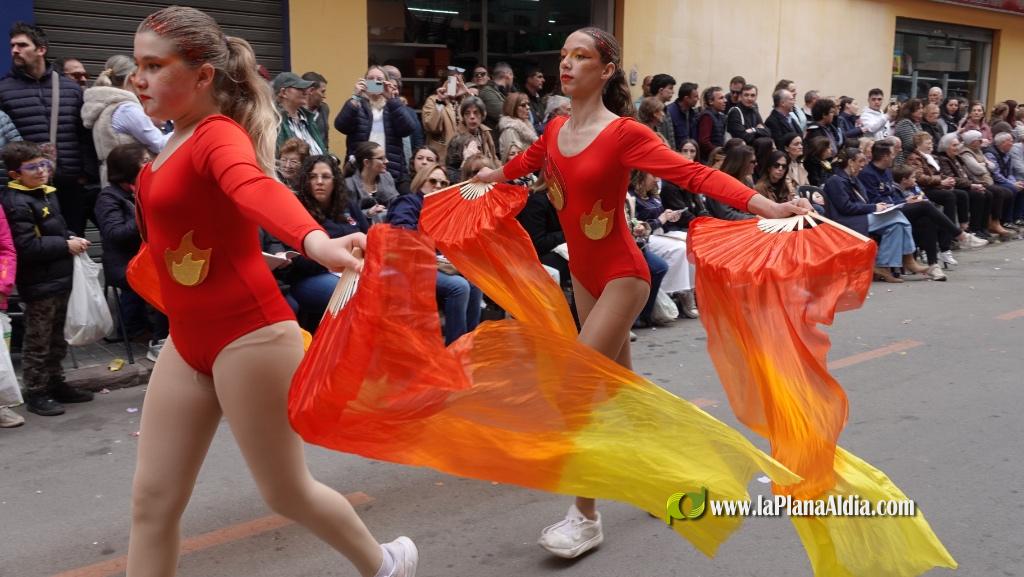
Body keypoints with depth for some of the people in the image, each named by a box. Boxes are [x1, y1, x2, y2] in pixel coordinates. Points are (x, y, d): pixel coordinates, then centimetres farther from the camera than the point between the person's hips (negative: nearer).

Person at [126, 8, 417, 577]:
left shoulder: (218, 135, -17)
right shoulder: (178, 141, 8)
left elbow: (256, 187, -42)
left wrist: (315, 241, -61)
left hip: (248, 333, -8)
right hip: (188, 341, 8)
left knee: (287, 491, 7)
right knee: (152, 500, 9)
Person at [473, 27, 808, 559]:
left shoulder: (624, 133, -19)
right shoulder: (555, 130, 1)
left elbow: (692, 174, -27)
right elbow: (526, 162, 23)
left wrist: (766, 207, -36)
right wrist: (488, 176, 40)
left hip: (621, 274, -7)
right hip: (583, 273, 7)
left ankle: (585, 517, 1)